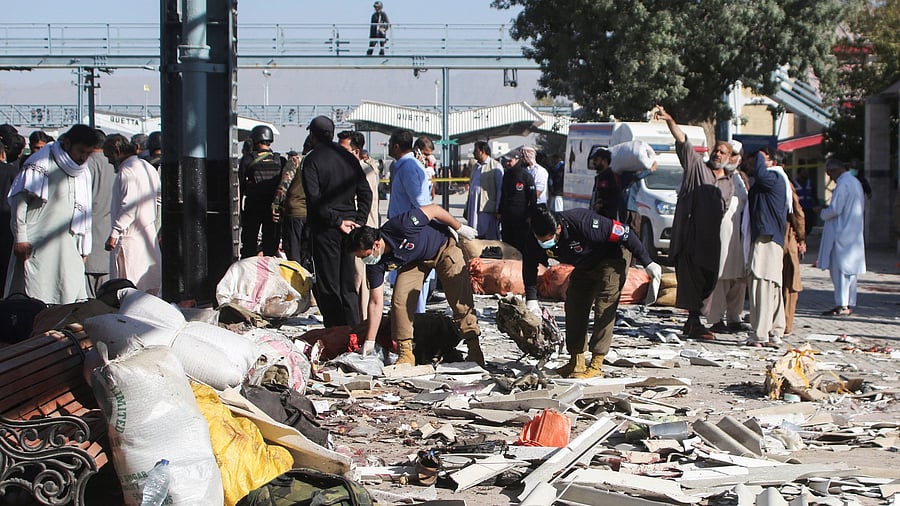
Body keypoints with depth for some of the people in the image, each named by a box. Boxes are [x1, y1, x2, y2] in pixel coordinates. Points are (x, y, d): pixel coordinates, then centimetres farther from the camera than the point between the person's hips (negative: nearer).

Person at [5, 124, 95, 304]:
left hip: (67, 248, 6)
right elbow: (19, 197, -8)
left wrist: (83, 249, 18)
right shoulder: (42, 162, -3)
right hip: (37, 246, -6)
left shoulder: (84, 174, 18)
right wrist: (20, 238, -13)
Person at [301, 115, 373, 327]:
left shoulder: (312, 160, -8)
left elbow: (314, 199, -18)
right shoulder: (349, 157, 10)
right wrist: (358, 222, 2)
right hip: (349, 228, 5)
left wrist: (336, 221, -13)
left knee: (328, 285, -1)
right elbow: (365, 193, 7)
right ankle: (353, 329, 9)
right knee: (348, 285, 11)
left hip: (325, 229, -5)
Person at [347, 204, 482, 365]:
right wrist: (369, 342, -17)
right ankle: (406, 354, -4)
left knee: (461, 299, -11)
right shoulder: (375, 263, -23)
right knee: (400, 300, -14)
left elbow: (434, 209, -26)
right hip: (414, 260, 4)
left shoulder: (400, 226, -40)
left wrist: (460, 228, -13)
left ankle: (474, 349, -2)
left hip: (443, 247, -4)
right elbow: (376, 303, -16)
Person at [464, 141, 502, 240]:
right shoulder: (476, 166, 17)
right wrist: (467, 208, 16)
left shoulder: (496, 167, -4)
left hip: (488, 209, -7)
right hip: (474, 209, 7)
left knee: (491, 239, -3)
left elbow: (500, 189, -6)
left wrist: (498, 209, -10)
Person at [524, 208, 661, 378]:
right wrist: (531, 300, -19)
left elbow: (624, 233, -31)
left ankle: (596, 365, -16)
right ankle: (576, 363, 8)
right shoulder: (537, 239, -22)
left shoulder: (582, 223, -39)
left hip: (611, 260, -7)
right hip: (584, 266, 7)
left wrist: (648, 263, -25)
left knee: (604, 309, -16)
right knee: (574, 307, 0)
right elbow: (529, 268, -7)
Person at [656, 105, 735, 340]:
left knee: (708, 280, 6)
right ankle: (694, 324, -9)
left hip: (712, 239, 5)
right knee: (692, 279, -8)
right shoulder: (696, 165, 6)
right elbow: (682, 141, -6)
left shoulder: (729, 183, 19)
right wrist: (669, 120, -20)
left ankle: (692, 322, 18)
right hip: (690, 234, -5)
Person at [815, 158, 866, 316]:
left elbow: (835, 210, -21)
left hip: (841, 233, -9)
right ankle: (850, 304, 14)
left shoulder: (842, 185, -16)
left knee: (840, 269, -6)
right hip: (855, 233, 9)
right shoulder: (856, 183, 14)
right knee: (850, 270, 11)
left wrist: (822, 212, -1)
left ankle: (842, 305, -8)